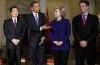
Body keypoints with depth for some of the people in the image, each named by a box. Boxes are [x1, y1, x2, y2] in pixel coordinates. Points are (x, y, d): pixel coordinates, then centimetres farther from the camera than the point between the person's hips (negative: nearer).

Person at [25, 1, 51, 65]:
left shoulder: (42, 15, 8)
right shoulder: (28, 16, -1)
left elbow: (45, 26, 2)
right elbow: (30, 27, -14)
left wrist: (43, 37, -11)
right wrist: (41, 28, -25)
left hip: (41, 39, 1)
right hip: (33, 39, -1)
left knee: (41, 57, -4)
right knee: (33, 56, 6)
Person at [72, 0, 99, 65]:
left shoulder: (94, 18, 6)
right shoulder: (76, 19, 10)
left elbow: (95, 32, -2)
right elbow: (75, 32, 3)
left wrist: (87, 41, -11)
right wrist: (80, 41, -12)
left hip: (90, 45, 0)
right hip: (79, 45, 1)